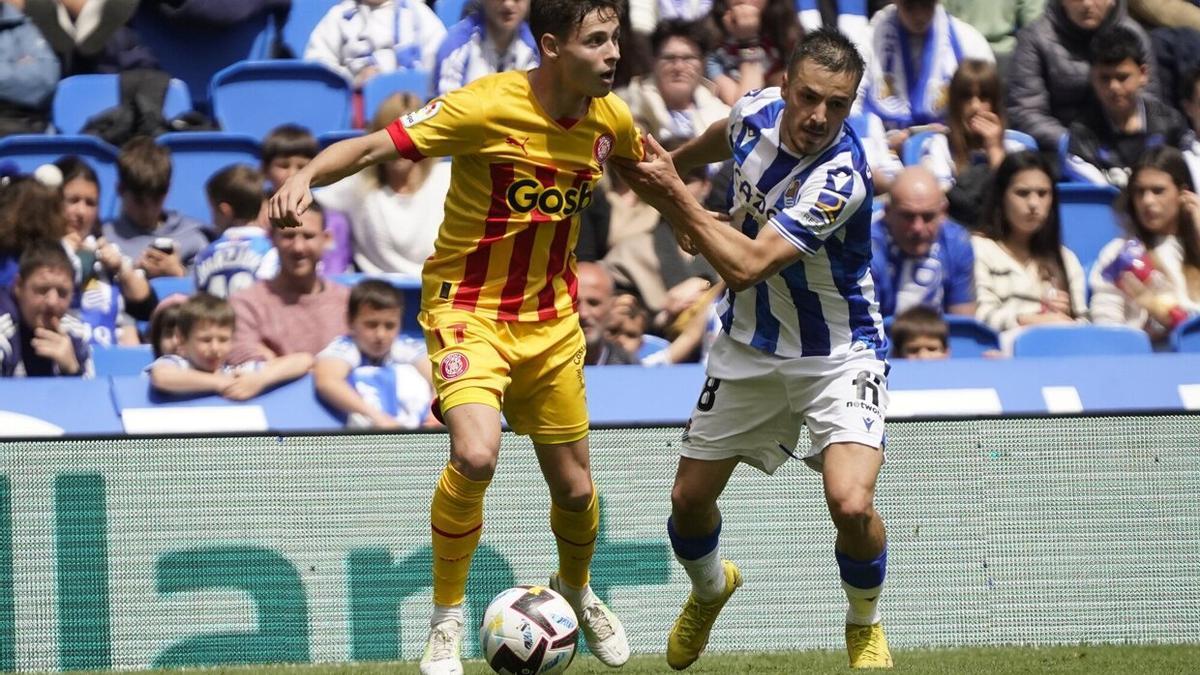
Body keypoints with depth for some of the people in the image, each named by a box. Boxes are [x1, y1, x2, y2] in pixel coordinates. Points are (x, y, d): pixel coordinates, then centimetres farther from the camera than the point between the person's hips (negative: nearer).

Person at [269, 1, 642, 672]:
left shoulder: (610, 118, -5)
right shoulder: (486, 107, -23)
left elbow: (648, 163, 20)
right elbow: (371, 146, -26)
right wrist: (306, 176, -43)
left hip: (552, 318, 5)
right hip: (470, 308, -5)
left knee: (574, 487, 12)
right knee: (476, 454, -28)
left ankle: (577, 591, 46)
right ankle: (447, 620, -8)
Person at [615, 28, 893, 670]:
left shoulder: (841, 178, -32)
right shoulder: (757, 111, -12)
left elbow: (746, 267, -34)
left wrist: (674, 196, -28)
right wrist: (673, 162, 27)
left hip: (837, 354, -6)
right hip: (748, 346, 6)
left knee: (852, 503, -25)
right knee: (689, 498, 11)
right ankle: (709, 589, 46)